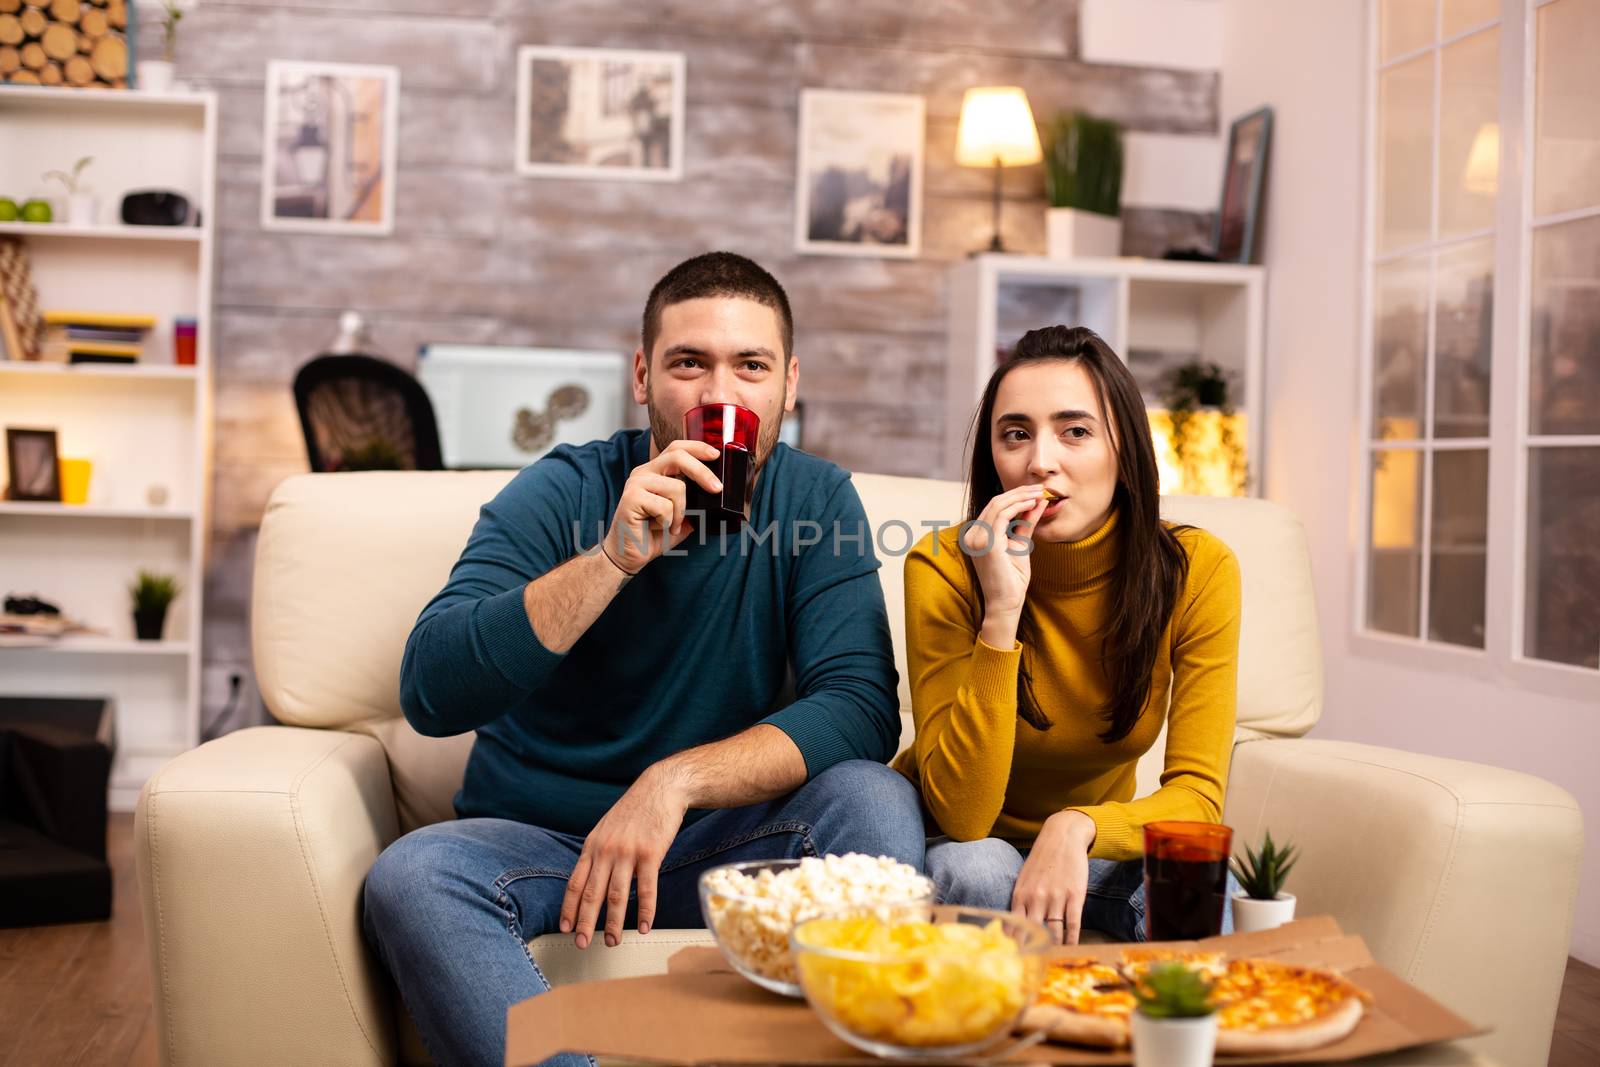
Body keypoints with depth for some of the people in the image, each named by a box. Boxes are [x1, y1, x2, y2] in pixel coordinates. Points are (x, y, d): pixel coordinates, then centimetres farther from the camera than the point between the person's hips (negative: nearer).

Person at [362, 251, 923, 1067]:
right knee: (409, 877, -31)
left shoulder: (819, 501, -2)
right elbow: (429, 693, -19)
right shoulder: (563, 492, -7)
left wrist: (673, 782, -27)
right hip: (534, 838, 0)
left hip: (720, 844, 1)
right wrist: (614, 557, -28)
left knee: (875, 801, -27)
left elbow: (861, 707, -15)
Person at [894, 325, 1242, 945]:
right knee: (976, 870, -35)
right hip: (965, 847, -1)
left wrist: (1077, 828, -39)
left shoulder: (1196, 569, -17)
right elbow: (960, 815, -28)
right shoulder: (944, 569, -23)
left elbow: (1197, 795, -18)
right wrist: (1001, 612, -38)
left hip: (1095, 848, 1)